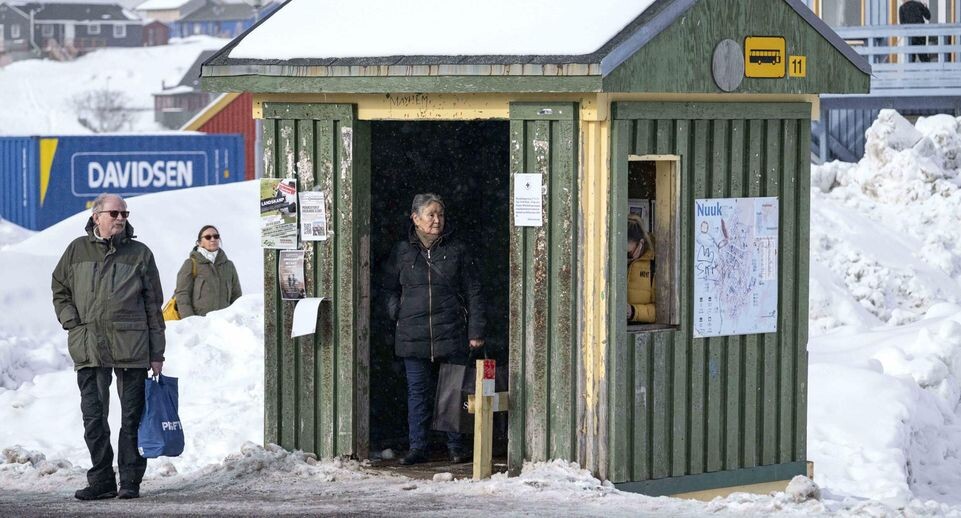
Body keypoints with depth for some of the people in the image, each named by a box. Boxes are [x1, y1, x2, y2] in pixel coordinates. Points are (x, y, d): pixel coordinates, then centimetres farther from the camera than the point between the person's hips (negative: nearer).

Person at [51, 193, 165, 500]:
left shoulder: (140, 254, 7)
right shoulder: (77, 251, 10)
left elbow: (153, 305, 7)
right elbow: (60, 291, 19)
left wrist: (156, 353, 3)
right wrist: (72, 322, 1)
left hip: (131, 348, -1)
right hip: (89, 349, 1)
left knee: (132, 417, 2)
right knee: (94, 417, 2)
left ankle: (131, 481, 9)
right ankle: (101, 481, 9)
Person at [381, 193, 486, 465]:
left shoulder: (458, 250, 5)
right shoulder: (402, 251, 8)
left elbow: (473, 292, 4)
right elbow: (389, 288, 19)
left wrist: (476, 331, -1)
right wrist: (397, 313, 3)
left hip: (452, 334, -1)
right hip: (414, 337, 1)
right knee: (418, 393, 3)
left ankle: (456, 447, 12)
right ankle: (418, 448, 9)